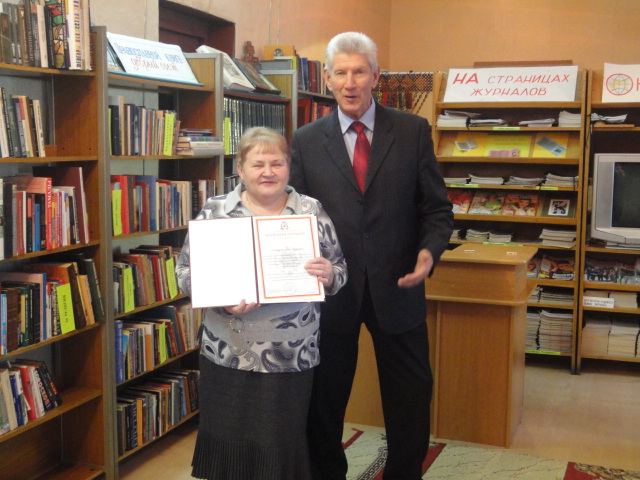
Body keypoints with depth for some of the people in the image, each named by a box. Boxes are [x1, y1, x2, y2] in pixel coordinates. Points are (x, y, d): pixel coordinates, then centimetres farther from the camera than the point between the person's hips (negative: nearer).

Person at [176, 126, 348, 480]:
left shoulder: (313, 212, 3)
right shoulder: (214, 211, 2)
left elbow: (339, 272, 6)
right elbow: (186, 270, 1)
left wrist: (328, 276, -17)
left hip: (292, 358, 0)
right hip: (227, 356, 0)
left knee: (283, 449, 7)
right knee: (228, 448, 9)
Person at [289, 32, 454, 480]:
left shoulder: (413, 131, -1)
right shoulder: (306, 141, 1)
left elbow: (436, 208, 0)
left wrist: (429, 252, -17)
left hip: (397, 287, 0)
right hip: (331, 288, 1)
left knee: (410, 398, 12)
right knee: (324, 400, 14)